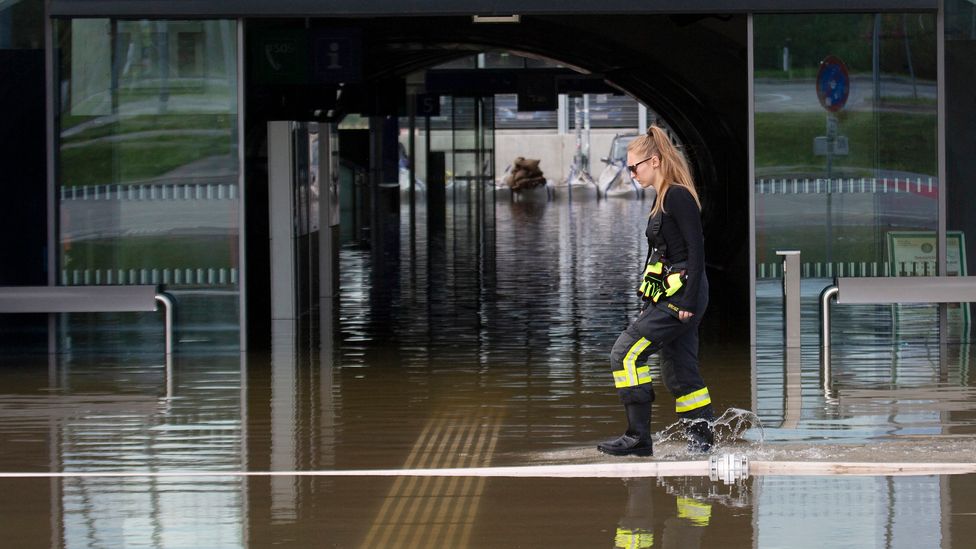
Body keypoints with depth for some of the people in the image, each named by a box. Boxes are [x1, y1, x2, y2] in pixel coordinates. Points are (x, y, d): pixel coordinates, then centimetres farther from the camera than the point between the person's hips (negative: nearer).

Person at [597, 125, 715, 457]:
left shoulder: (678, 196, -13)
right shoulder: (664, 198, 17)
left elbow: (696, 249, -18)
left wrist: (689, 301, -22)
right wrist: (648, 301, 20)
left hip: (680, 295, -10)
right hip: (668, 296, 10)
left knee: (625, 353, -11)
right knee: (679, 368, 12)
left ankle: (638, 437, -11)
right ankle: (701, 438, 17)